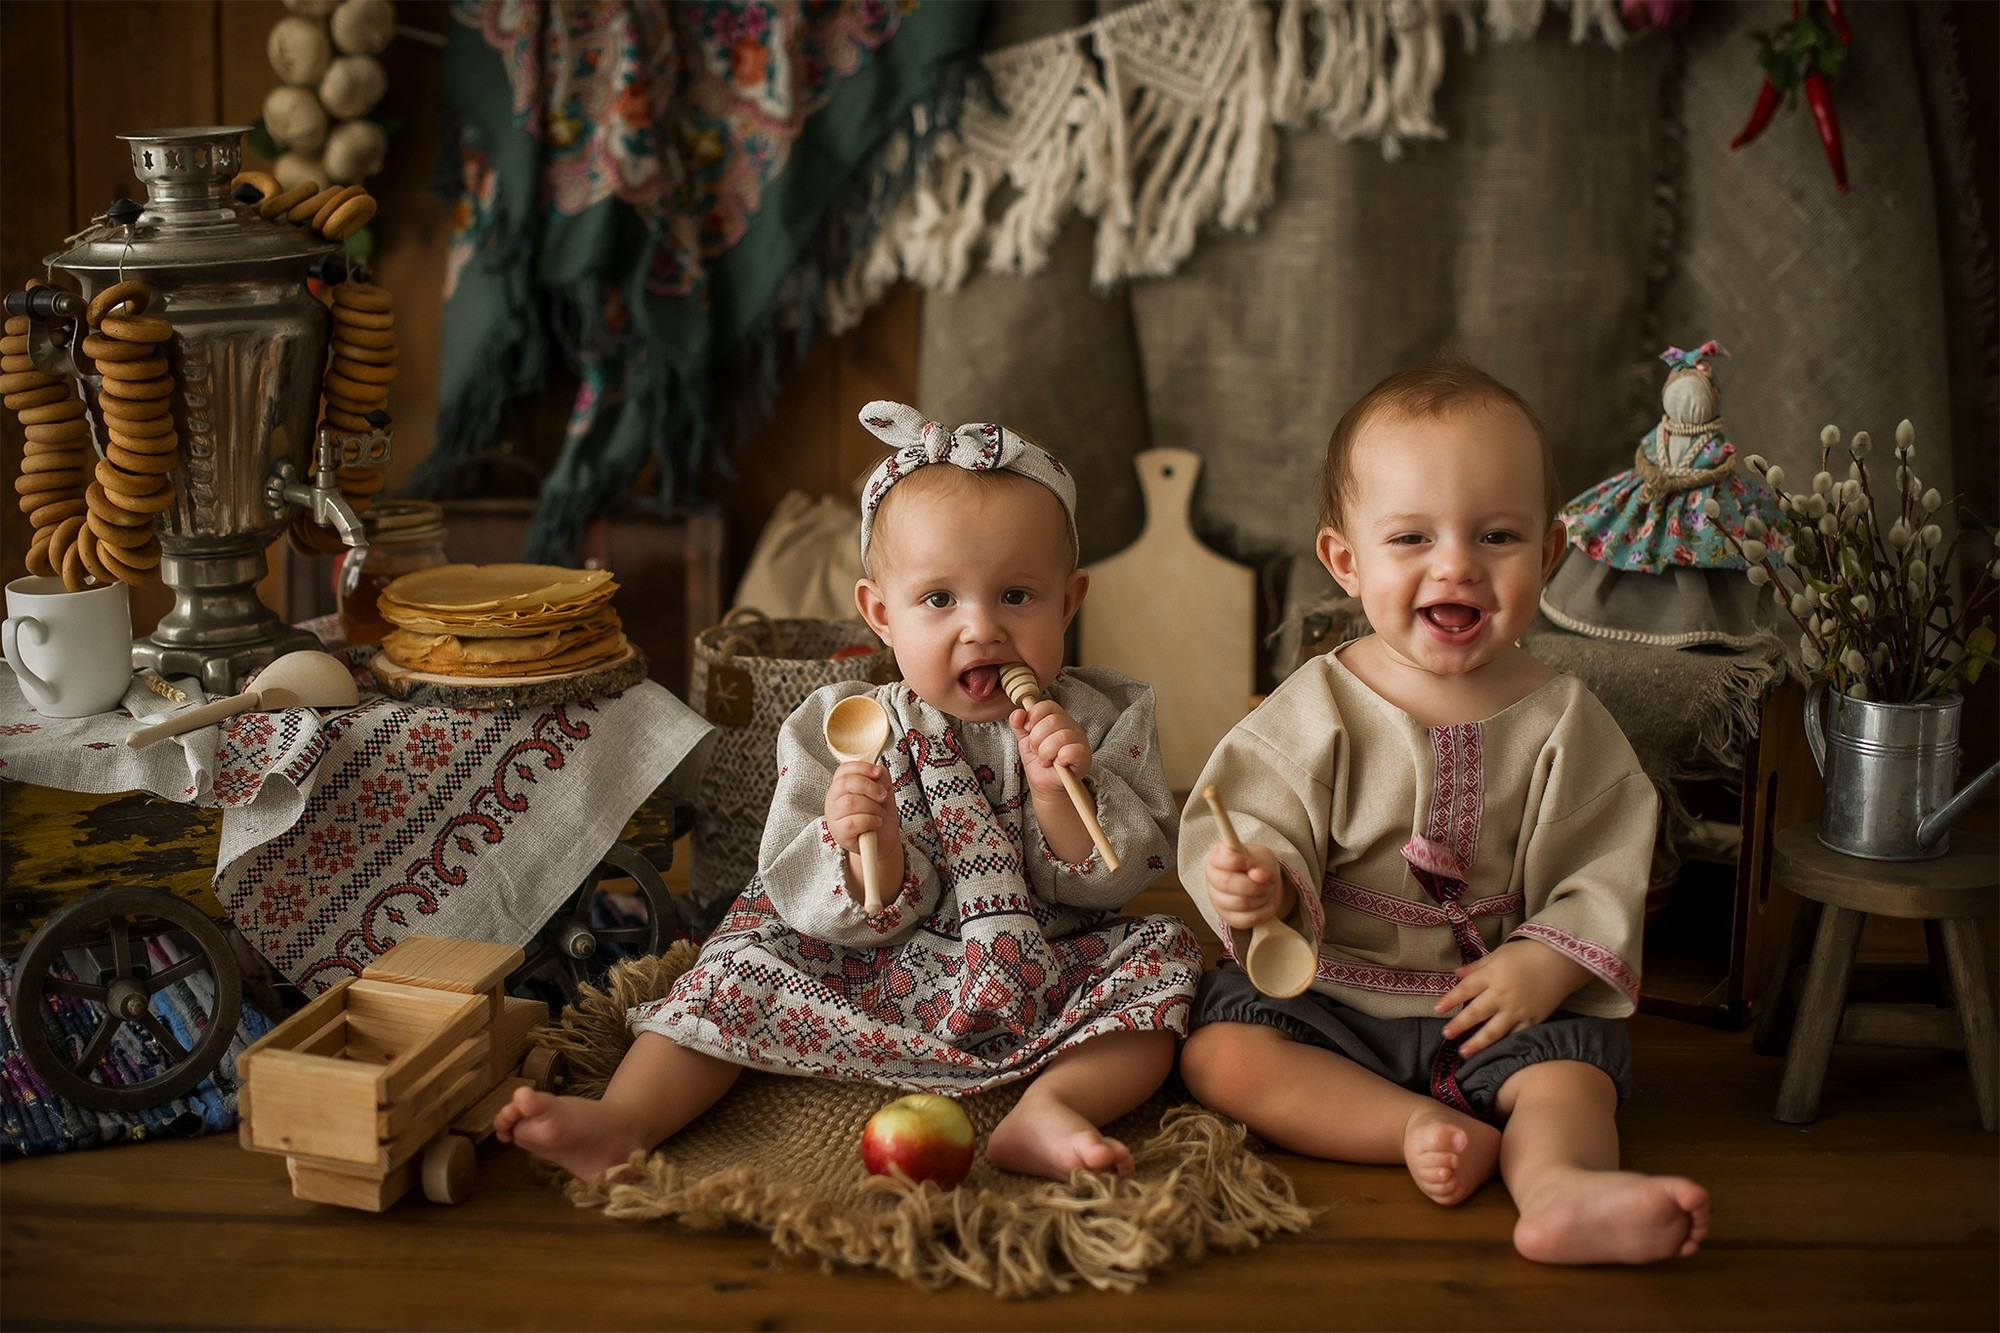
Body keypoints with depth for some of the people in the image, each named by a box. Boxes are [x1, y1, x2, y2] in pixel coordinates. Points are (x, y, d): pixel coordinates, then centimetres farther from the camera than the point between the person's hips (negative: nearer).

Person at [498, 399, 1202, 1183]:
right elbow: (830, 915, -11)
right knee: (750, 959, -13)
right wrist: (869, 856, -33)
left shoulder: (1102, 724, -5)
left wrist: (1061, 795, -26)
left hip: (1046, 989, 0)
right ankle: (624, 1119, -19)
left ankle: (1051, 1106, -34)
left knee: (1164, 955, -19)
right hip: (880, 984, 0)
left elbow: (1116, 879, -10)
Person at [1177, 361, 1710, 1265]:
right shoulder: (1316, 711, -7)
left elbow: (1605, 869, -2)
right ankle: (1418, 1128, -27)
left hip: (1491, 1003, 1)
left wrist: (1548, 962, -18)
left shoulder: (1563, 723, -3)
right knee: (1219, 1052, -22)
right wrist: (1260, 885, -33)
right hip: (1325, 997, 0)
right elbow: (1260, 824, -10)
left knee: (1572, 1065, -24)